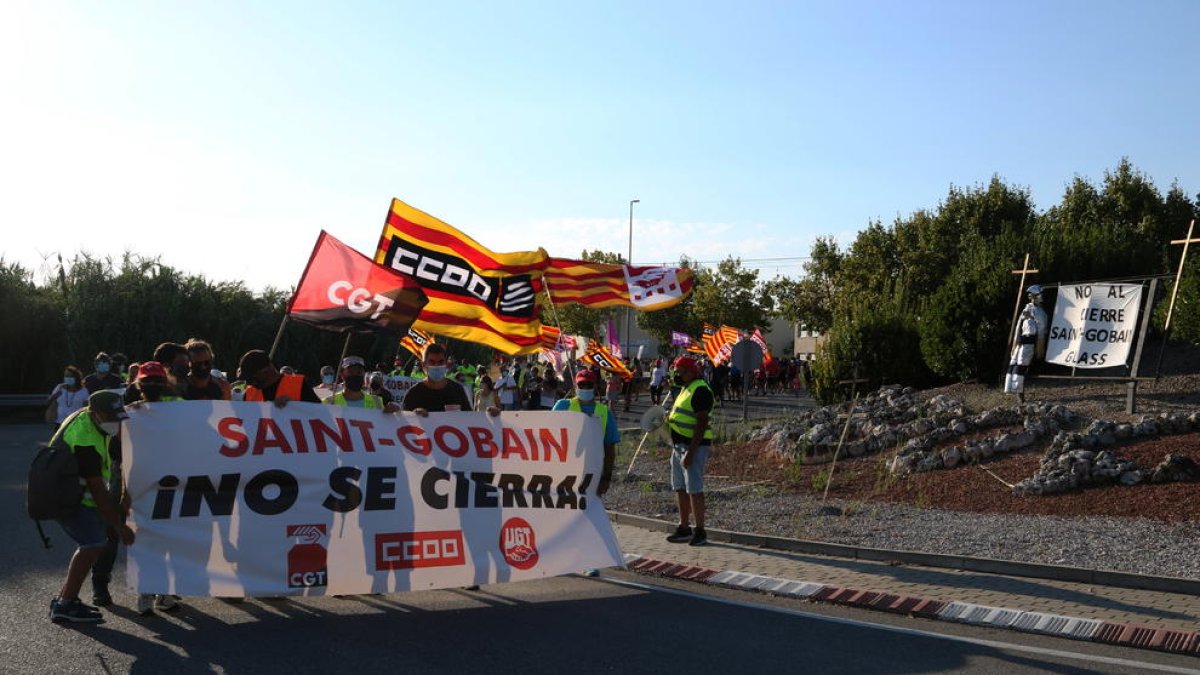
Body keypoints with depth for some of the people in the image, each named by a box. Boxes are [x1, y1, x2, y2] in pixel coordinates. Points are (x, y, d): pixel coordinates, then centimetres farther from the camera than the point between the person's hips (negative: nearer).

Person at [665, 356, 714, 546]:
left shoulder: (700, 390, -16)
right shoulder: (686, 388, 16)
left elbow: (701, 423, -22)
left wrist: (690, 452, -25)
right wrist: (668, 419, 10)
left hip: (694, 446, -10)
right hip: (679, 445, 10)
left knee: (694, 489, -6)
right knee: (680, 488, 14)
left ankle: (700, 532, 1)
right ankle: (684, 528, 23)